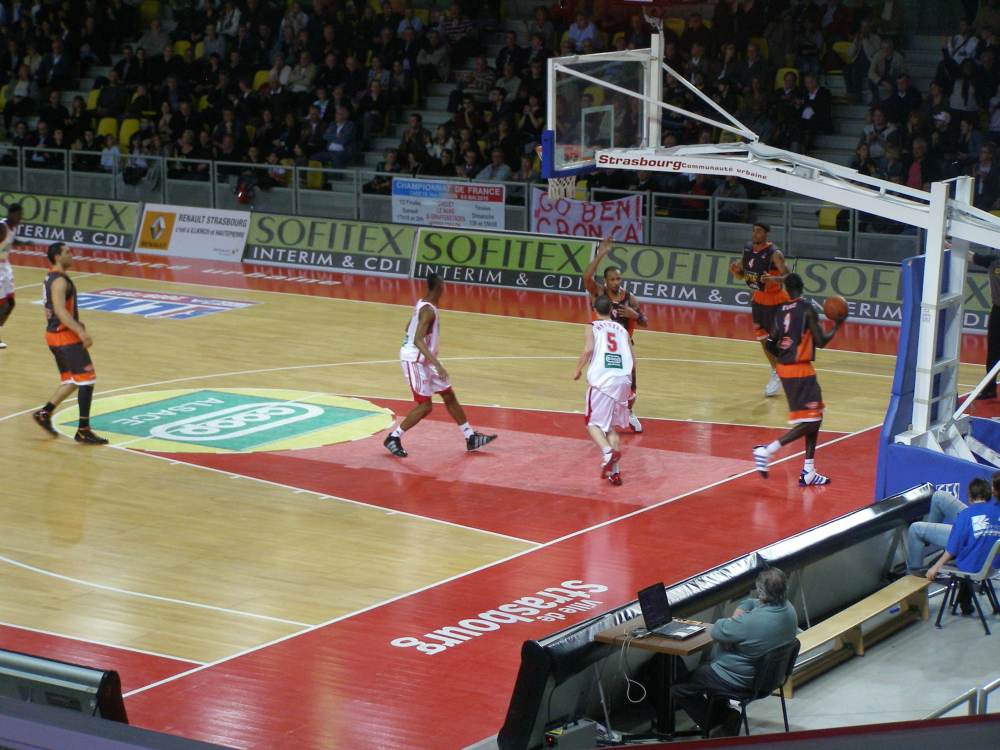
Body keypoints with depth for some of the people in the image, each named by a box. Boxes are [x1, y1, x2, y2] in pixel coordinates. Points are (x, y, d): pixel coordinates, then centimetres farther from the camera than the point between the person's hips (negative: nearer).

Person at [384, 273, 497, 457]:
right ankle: (393, 438, 7)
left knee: (449, 395, 13)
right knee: (425, 406, -6)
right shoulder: (428, 310, -24)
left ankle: (471, 438, 19)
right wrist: (437, 364, -37)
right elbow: (418, 340, -32)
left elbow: (409, 328, 18)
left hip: (424, 359, 10)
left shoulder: (423, 304, 6)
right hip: (414, 360, -10)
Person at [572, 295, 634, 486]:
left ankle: (608, 451, -24)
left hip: (601, 380, -4)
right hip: (623, 380, 4)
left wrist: (578, 369, 3)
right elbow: (631, 360, 14)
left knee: (594, 423, 5)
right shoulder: (622, 329, 19)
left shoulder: (592, 328, 7)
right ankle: (614, 471, 8)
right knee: (612, 426, 16)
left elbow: (588, 349, -11)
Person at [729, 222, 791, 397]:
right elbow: (741, 276, 9)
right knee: (763, 338, 13)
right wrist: (735, 270, -14)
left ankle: (779, 377, 7)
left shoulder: (774, 254, -21)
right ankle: (775, 372, 29)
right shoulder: (748, 248, 0)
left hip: (774, 300, -7)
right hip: (758, 298, 7)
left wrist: (772, 279, -43)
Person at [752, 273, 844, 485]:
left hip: (784, 368, 8)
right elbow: (820, 342, -15)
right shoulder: (807, 308, -12)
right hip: (801, 370, -8)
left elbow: (770, 344, 8)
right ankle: (767, 450, -13)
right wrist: (837, 325, 1)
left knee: (815, 417, 16)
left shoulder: (780, 310, 7)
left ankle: (808, 472, 16)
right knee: (810, 422, -5)